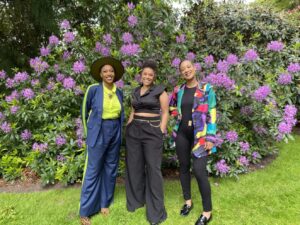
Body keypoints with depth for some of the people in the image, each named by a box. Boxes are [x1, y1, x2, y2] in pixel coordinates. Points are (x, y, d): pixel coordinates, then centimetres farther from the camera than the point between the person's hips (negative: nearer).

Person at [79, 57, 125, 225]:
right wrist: (89, 132, 6)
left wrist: (118, 131, 15)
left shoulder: (119, 93, 5)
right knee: (93, 171, -1)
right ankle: (85, 212, 12)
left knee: (111, 169, 11)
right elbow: (85, 112, 2)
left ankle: (104, 203, 28)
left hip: (115, 134, 5)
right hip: (98, 134, -5)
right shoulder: (93, 89, -8)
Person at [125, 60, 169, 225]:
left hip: (152, 132, -5)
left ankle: (156, 210, 10)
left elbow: (165, 113, -3)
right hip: (133, 131, 5)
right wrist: (128, 129, 13)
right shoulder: (135, 91, 14)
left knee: (153, 168, -2)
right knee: (134, 166, 11)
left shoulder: (160, 90, -1)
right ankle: (136, 199, 31)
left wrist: (161, 133, -10)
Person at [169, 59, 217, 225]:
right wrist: (180, 116, 5)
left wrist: (210, 138, -13)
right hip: (182, 133, 4)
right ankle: (188, 201, 31)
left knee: (199, 170, -10)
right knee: (184, 167, 11)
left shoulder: (206, 89, -4)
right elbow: (171, 108, 23)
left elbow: (212, 115, -7)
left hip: (200, 135, -4)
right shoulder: (178, 90, 6)